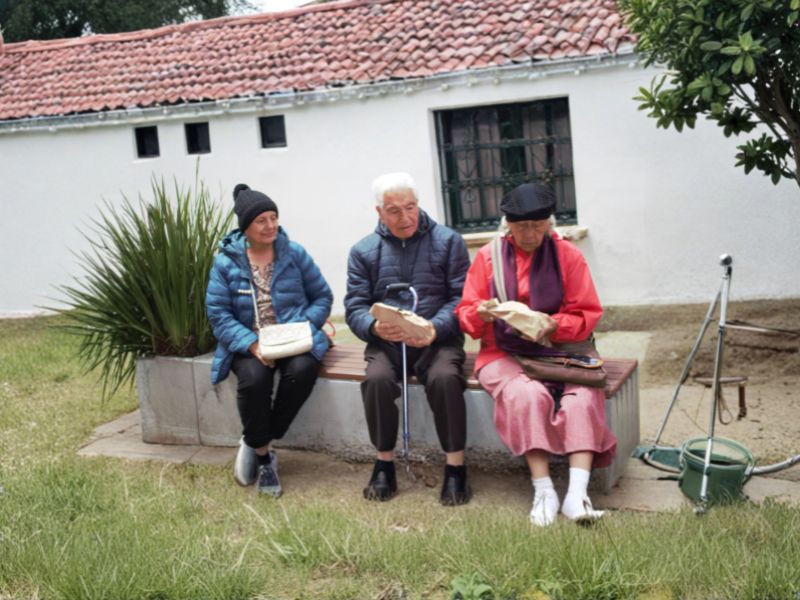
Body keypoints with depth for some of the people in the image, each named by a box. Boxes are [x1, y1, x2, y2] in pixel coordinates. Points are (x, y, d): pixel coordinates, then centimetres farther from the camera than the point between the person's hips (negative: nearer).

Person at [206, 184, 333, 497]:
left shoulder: (294, 253, 3)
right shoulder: (226, 261, 0)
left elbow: (322, 296, 7)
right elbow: (218, 313, -5)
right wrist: (252, 344, -20)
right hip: (249, 343, -1)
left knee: (303, 370, -32)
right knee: (254, 378, -33)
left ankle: (256, 442, -10)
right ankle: (263, 454, -9)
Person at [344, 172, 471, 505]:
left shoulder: (448, 241, 4)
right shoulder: (363, 251, 10)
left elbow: (462, 298, -3)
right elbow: (355, 307, 4)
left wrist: (434, 329, -21)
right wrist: (375, 327, -20)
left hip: (437, 339, -1)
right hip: (385, 341, 2)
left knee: (445, 377, -32)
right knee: (377, 379, -29)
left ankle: (455, 467, -17)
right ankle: (384, 464, -10)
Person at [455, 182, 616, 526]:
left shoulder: (568, 255, 6)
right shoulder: (488, 256, 8)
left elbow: (588, 315, 0)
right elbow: (465, 314, 6)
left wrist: (553, 325, -20)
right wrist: (482, 314, -19)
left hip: (559, 349, 1)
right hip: (504, 353, 0)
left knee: (584, 396, -30)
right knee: (528, 394, -33)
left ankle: (577, 494, -34)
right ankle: (543, 492, -28)